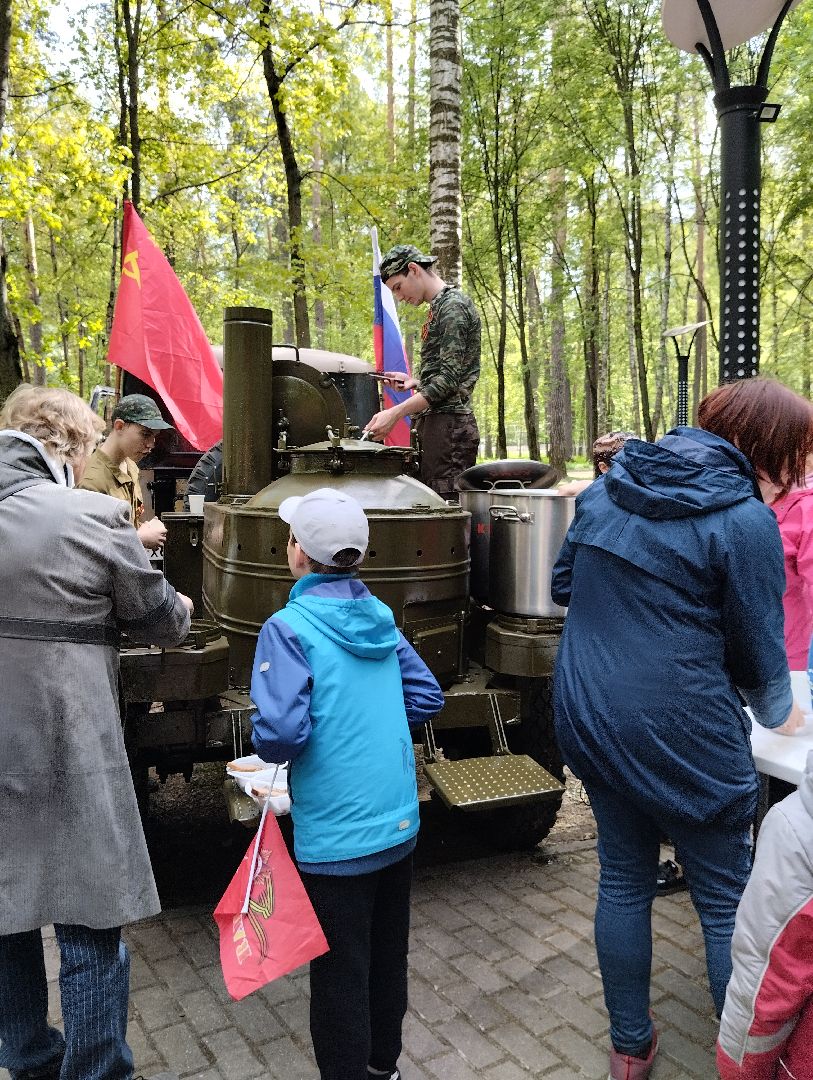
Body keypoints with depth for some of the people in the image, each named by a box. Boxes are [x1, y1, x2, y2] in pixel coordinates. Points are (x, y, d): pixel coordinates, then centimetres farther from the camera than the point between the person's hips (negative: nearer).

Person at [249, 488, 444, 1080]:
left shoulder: (290, 629, -17)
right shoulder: (379, 616, 1)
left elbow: (281, 735, -25)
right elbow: (428, 697, 6)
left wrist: (267, 746, -4)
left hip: (337, 838, -7)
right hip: (400, 825, 7)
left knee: (340, 973, 11)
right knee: (389, 956, 23)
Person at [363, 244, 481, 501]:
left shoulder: (452, 305, -7)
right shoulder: (437, 308, 24)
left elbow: (449, 378, -18)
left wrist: (396, 413, -22)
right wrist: (415, 383, 15)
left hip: (448, 424, -10)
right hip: (435, 423, 10)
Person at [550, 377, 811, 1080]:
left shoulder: (609, 486, 2)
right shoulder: (744, 519, -15)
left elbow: (563, 585, 11)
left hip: (590, 719, 6)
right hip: (681, 735, -6)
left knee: (623, 881, 19)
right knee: (726, 904, 13)